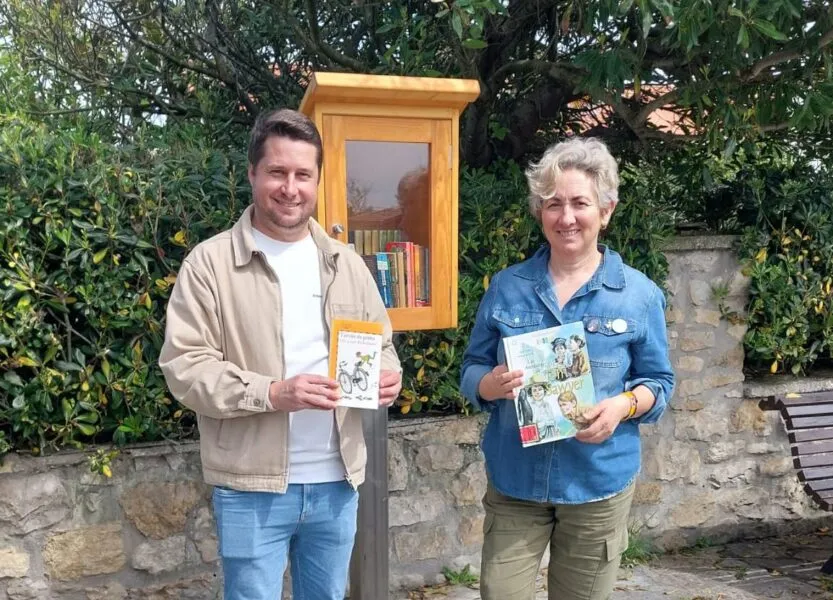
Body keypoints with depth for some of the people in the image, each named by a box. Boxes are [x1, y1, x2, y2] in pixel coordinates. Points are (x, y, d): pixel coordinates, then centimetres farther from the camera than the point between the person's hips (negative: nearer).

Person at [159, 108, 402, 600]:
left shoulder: (346, 264, 8)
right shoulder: (210, 263, -6)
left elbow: (380, 347, 14)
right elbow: (185, 366, -11)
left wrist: (388, 376, -9)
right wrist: (271, 393, -23)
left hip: (336, 482, 4)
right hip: (252, 486, -4)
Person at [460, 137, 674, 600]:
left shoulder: (639, 295, -4)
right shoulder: (507, 287, -1)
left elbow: (659, 383, 3)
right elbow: (472, 370, 5)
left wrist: (623, 405, -18)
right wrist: (491, 385, -18)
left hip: (599, 485, 0)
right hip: (514, 482, 1)